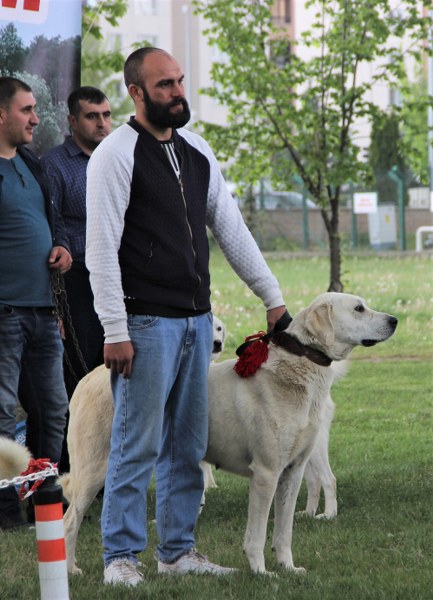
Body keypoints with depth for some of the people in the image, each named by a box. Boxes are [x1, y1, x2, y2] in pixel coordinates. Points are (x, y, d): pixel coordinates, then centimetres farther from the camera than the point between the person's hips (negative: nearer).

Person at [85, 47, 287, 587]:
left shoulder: (197, 152, 13)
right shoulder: (116, 154, -8)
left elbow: (231, 229, 18)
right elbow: (101, 249, -12)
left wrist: (272, 297, 13)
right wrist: (115, 332, -17)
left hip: (197, 320, 7)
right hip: (147, 324, -7)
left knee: (188, 445, 10)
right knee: (137, 445, -5)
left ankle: (177, 551, 18)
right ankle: (120, 557, 3)